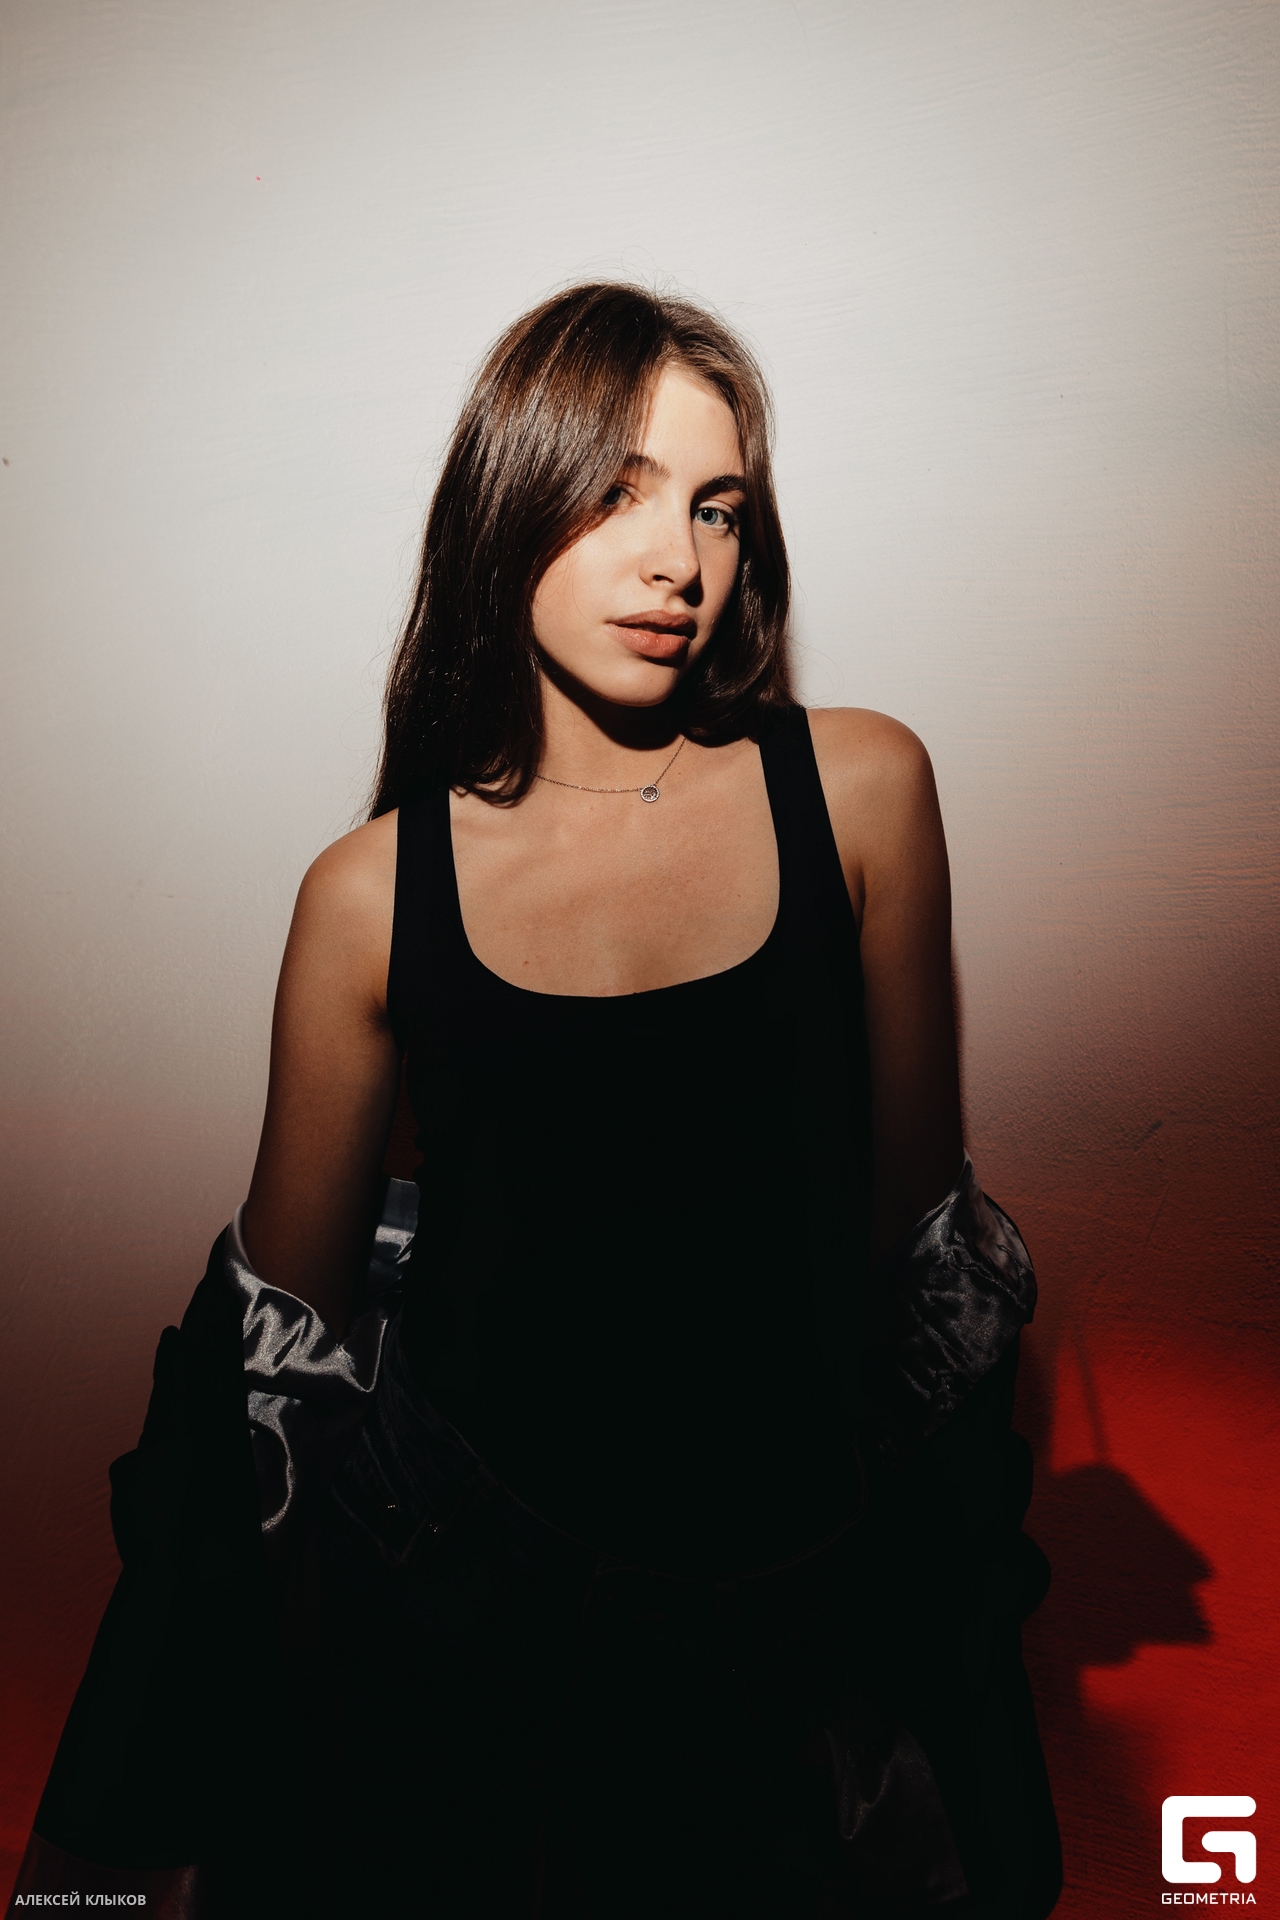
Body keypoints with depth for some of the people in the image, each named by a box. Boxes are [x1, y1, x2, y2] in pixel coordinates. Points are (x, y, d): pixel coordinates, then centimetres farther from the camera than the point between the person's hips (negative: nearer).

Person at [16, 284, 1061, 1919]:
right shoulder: (373, 896, -11)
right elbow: (293, 1299, -1)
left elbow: (911, 1193, 1)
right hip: (477, 1589, 0)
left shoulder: (860, 788, -9)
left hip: (805, 1564, 1)